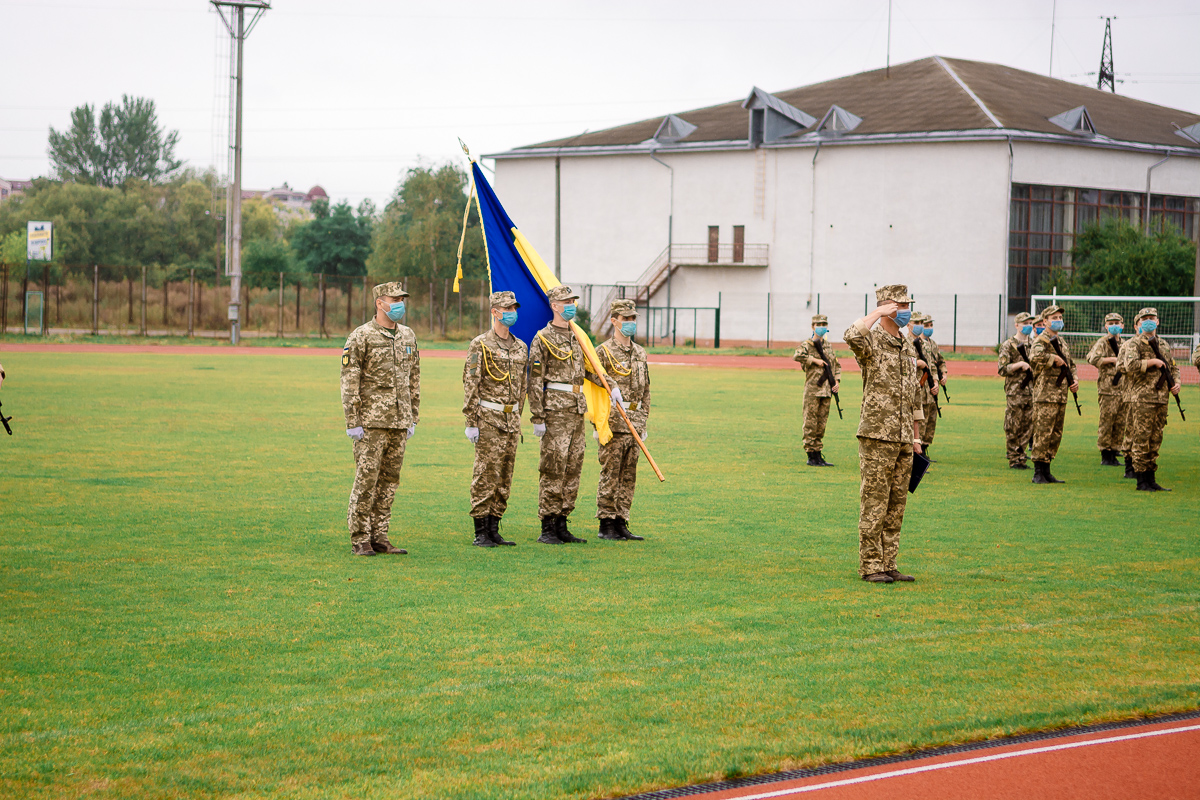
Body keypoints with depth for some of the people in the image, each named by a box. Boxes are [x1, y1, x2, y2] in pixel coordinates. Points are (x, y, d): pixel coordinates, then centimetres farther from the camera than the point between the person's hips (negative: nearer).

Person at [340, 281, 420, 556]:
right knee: (366, 480, -5)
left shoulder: (408, 336, 12)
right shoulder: (360, 337, -7)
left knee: (389, 481, 8)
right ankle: (360, 540, 1)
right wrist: (352, 422, -13)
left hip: (399, 423, 6)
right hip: (372, 423, -6)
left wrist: (413, 418, 14)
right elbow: (349, 382, -9)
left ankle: (379, 537, 14)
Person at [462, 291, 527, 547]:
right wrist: (471, 422, -13)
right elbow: (470, 385, -9)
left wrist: (517, 418, 17)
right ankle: (481, 533, -2)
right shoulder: (480, 345, -6)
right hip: (489, 419, -6)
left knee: (504, 478, 7)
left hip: (511, 420, 6)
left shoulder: (521, 347, 13)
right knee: (485, 475, -5)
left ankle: (494, 530, 14)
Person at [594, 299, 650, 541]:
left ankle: (621, 523, 13)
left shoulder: (640, 354, 15)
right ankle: (606, 525, 1)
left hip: (634, 425, 6)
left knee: (629, 476, 7)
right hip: (613, 423, -6)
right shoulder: (603, 352, -5)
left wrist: (643, 423, 16)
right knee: (610, 475, -4)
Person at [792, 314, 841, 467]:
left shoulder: (828, 347, 17)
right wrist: (815, 360, -20)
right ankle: (811, 456, -1)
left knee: (821, 424, 8)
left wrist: (837, 381, 9)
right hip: (812, 390, -6)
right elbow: (797, 356, -23)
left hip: (826, 391, 6)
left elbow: (837, 366, 25)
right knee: (810, 424, -4)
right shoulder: (806, 345, -3)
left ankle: (819, 455, 12)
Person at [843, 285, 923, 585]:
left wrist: (916, 436, 19)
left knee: (896, 504, 9)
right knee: (874, 503, -4)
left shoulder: (908, 348, 16)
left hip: (903, 439, 7)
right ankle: (870, 566, 1)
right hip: (877, 436, -7)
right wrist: (879, 313, -20)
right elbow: (851, 336, -34)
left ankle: (888, 565, 15)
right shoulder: (871, 342, -7)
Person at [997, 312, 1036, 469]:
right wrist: (1020, 364, -20)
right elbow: (1002, 369, -10)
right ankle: (1014, 459, 5)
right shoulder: (1008, 345, -4)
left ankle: (1020, 457, 14)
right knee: (1014, 427, -3)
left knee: (1028, 426, 5)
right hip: (1015, 393, -6)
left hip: (1032, 392, 6)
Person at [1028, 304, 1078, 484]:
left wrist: (1074, 379, 10)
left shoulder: (1061, 343, 18)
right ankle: (1038, 474, -4)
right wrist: (1055, 359, -20)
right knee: (1043, 434, -8)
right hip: (1045, 396, -8)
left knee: (1056, 436, 10)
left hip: (1061, 397, 9)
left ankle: (1046, 472, 17)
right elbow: (1035, 357, -32)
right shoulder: (1041, 341, -9)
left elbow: (1071, 364, 29)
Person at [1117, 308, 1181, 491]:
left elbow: (1174, 367, 28)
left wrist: (1176, 383, 9)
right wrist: (1152, 362, -17)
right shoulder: (1133, 344, -5)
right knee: (1141, 441, -6)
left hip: (1162, 398, 7)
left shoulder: (1164, 345, 18)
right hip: (1142, 398, -7)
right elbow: (1130, 365, -22)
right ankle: (1141, 481, -2)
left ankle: (1151, 479, 16)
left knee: (1155, 440, 10)